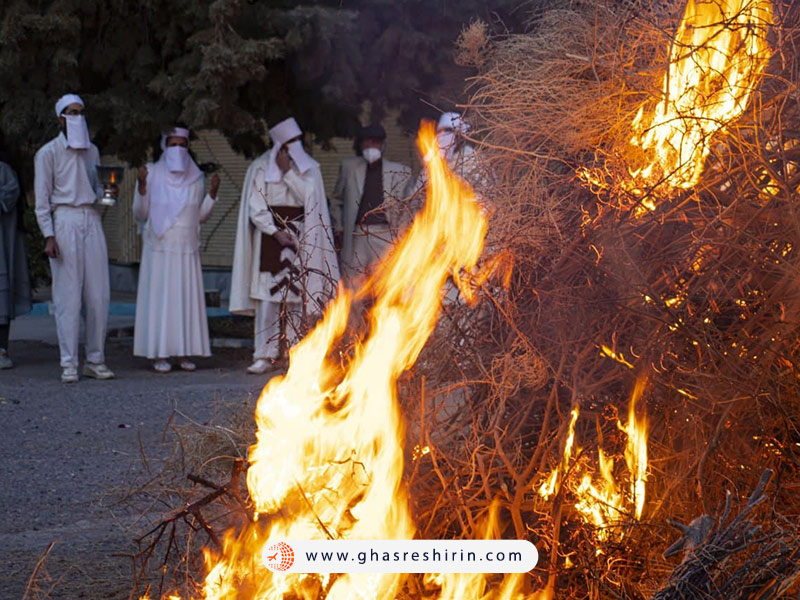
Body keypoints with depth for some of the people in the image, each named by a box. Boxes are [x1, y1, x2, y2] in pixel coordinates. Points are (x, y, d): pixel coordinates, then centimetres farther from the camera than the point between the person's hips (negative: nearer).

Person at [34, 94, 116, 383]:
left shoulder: (92, 151, 17)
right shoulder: (48, 153, 2)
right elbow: (42, 199, -1)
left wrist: (107, 194, 0)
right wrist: (48, 236, -11)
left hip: (92, 220, 5)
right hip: (65, 221, -5)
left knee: (98, 294, 0)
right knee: (68, 295, -6)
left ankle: (96, 359, 8)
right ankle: (69, 363, -1)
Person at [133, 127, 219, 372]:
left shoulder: (196, 178, 9)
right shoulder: (153, 174, -1)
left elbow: (200, 216, 12)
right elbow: (140, 215, -1)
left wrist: (212, 193, -1)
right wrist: (142, 186, -14)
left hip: (187, 249, 3)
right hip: (159, 248, -3)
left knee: (187, 297, 2)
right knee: (159, 297, -3)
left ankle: (183, 352, 9)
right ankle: (159, 354, 2)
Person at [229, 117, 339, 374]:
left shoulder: (309, 167, 8)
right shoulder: (260, 168, 2)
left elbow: (309, 199, -7)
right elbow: (256, 210, -2)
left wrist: (288, 171, -11)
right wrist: (277, 232, -12)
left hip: (299, 237, 2)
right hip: (269, 235, -2)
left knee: (296, 297, 1)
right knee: (267, 297, -8)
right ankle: (265, 355, -5)